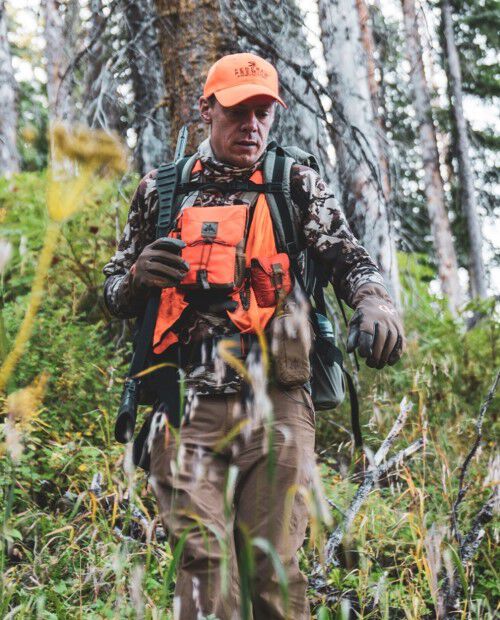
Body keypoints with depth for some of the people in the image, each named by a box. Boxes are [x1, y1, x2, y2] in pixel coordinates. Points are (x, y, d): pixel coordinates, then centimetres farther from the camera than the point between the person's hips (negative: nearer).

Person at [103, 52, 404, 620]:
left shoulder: (297, 186, 14)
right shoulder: (161, 190, 18)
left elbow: (348, 259, 1)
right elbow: (114, 292, 22)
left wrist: (374, 302, -22)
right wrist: (141, 275, -3)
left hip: (275, 404, 0)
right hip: (186, 403, 1)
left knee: (274, 564, -5)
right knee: (203, 560, -9)